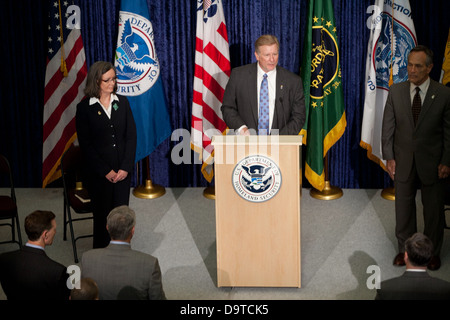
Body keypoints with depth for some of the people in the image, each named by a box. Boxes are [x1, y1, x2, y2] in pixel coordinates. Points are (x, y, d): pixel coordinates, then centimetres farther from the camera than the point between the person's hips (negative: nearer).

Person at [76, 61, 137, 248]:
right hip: (99, 173, -2)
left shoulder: (122, 102, 5)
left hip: (123, 171, 2)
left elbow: (131, 136, 3)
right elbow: (85, 145, -6)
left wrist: (126, 167, -7)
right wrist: (106, 171, -10)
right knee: (102, 216, 5)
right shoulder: (85, 107, -4)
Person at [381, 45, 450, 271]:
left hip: (432, 162, -2)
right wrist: (389, 157, -2)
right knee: (403, 205, 13)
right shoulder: (396, 91, -2)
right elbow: (388, 127, 2)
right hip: (403, 161, 2)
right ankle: (405, 248, 31)